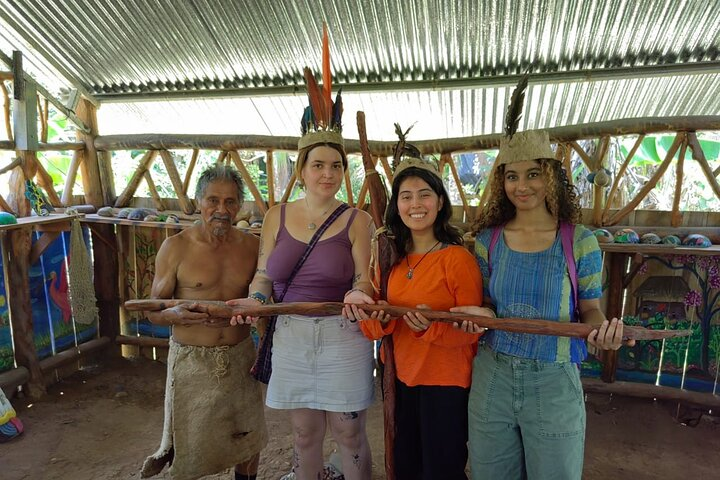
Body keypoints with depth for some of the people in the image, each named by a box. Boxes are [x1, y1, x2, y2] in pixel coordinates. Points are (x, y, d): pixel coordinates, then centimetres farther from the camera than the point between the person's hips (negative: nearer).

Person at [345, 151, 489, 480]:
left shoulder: (458, 258, -17)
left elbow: (471, 329, -14)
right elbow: (387, 323, 4)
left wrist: (431, 327, -31)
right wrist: (376, 319, -18)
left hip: (446, 382, -5)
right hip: (403, 378, 6)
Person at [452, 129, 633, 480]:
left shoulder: (579, 241, -7)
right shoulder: (488, 239, 0)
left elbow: (589, 308, 1)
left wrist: (602, 328, -20)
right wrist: (480, 314, -13)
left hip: (554, 383, -2)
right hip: (492, 377, 3)